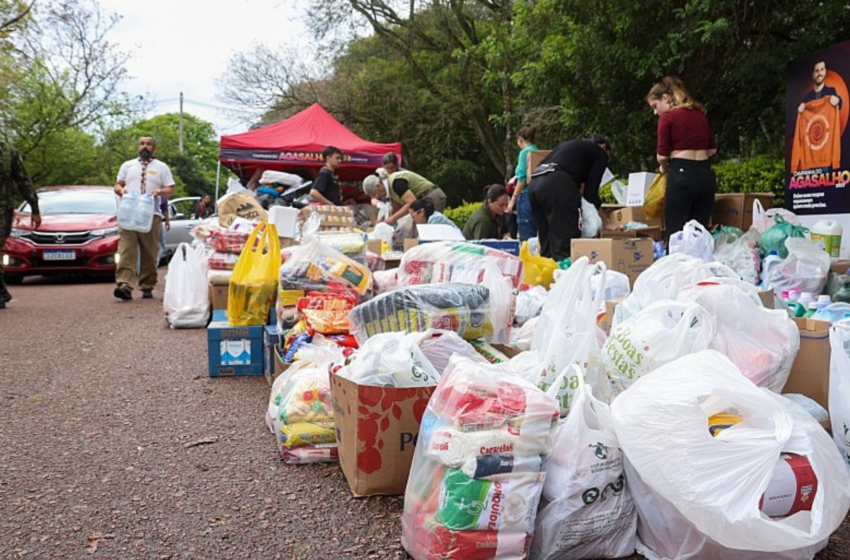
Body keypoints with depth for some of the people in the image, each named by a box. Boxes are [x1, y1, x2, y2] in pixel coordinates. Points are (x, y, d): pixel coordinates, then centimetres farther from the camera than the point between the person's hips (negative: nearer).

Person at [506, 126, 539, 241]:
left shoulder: (525, 152, -7)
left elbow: (522, 178, -13)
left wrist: (513, 199, -9)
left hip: (526, 196, -8)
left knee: (526, 237, -6)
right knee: (535, 235, 11)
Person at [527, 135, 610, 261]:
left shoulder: (568, 145, 37)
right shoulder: (600, 153, 18)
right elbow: (590, 190, 9)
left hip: (534, 183, 7)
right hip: (557, 184, -7)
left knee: (547, 244, 11)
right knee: (566, 243, -8)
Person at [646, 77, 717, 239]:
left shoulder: (667, 117, -3)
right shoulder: (700, 114, 16)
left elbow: (662, 155, -5)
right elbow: (712, 149, 21)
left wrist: (663, 167, 14)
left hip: (681, 174, -6)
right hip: (705, 174, 7)